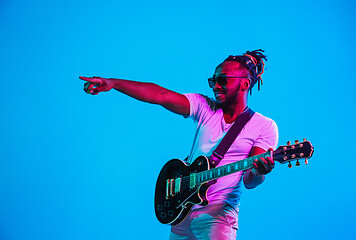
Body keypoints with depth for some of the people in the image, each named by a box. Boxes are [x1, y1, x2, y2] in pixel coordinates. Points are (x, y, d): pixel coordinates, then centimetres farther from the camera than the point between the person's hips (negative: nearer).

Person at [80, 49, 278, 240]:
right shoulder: (204, 108, 5)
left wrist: (259, 171, -33)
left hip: (218, 212, -4)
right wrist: (112, 83, -19)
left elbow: (249, 181, -9)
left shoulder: (264, 126, -2)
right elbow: (160, 95, -8)